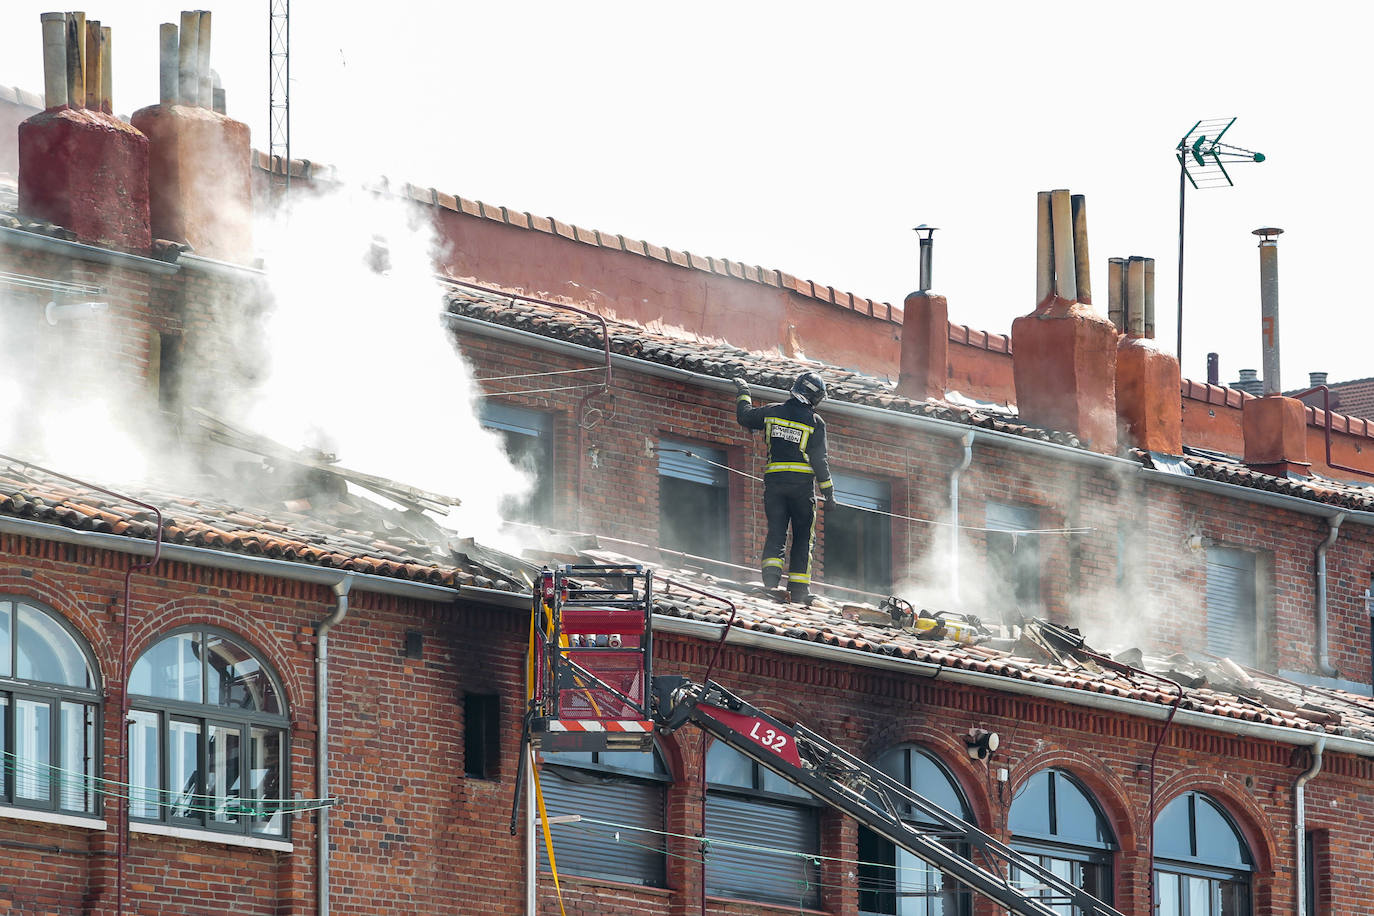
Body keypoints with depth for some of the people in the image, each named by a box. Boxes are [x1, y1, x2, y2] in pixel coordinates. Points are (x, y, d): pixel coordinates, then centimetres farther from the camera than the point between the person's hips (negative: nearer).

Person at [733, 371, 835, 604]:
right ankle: (798, 587, -1)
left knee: (776, 531, 6)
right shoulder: (815, 421, -3)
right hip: (802, 483, -2)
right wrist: (828, 490, 1)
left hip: (774, 481, 2)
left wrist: (743, 393, 36)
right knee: (803, 536, 4)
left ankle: (771, 566, -19)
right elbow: (819, 459, -5)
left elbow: (745, 417, 19)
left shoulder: (772, 412, 4)